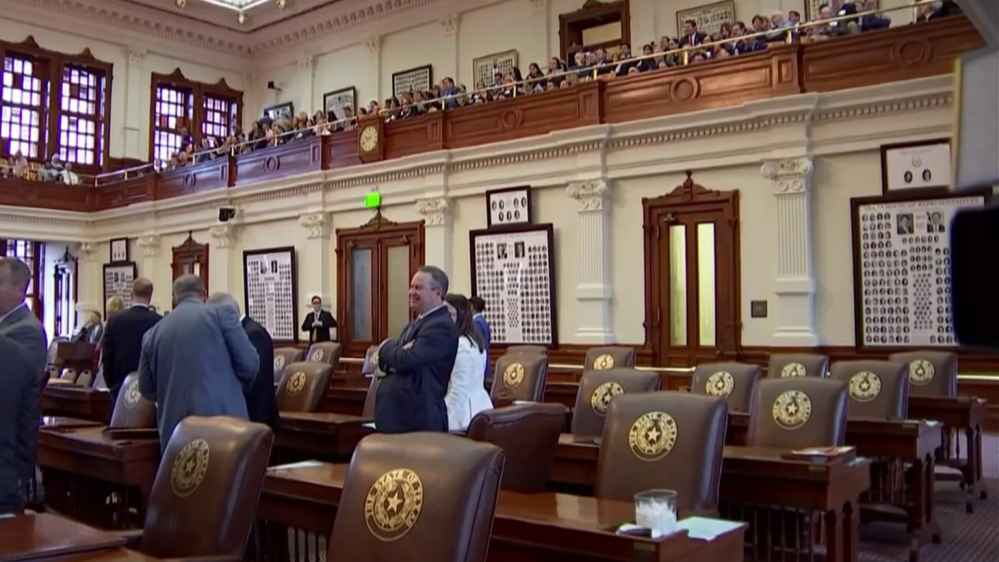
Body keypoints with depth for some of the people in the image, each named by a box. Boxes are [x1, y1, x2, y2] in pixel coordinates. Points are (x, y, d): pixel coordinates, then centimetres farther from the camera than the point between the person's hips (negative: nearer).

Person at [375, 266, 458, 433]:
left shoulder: (442, 326, -14)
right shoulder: (414, 324, 16)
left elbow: (405, 360, -22)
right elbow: (385, 362, 13)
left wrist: (386, 347, -1)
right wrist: (396, 352, -10)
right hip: (396, 414, 9)